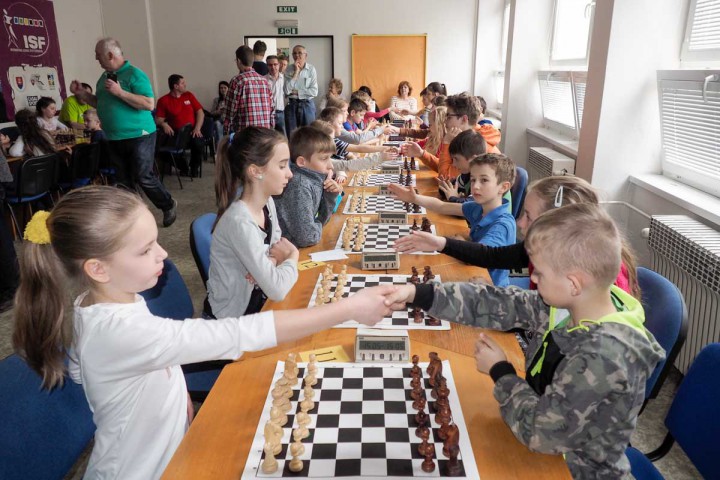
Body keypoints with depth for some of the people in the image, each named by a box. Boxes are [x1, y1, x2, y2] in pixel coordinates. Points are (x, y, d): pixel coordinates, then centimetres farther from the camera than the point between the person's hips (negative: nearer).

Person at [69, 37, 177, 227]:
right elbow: (100, 103, 24)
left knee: (144, 178, -5)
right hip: (114, 139, 8)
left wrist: (120, 92, -23)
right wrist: (81, 93, 10)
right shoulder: (104, 77, 13)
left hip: (138, 136, -7)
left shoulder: (134, 74, -11)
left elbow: (149, 104, -21)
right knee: (123, 181, 10)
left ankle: (168, 206, 16)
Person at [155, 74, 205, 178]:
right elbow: (158, 119, -2)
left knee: (199, 143, -32)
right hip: (175, 132, -1)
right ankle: (183, 167, 0)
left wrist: (197, 128, -7)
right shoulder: (163, 100, 1)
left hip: (191, 130, 1)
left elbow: (200, 112, 8)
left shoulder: (188, 95, 10)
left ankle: (194, 168, -1)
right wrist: (164, 124, -26)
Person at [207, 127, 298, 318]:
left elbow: (279, 245, 9)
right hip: (235, 318, -7)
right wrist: (292, 257, -11)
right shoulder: (240, 222, -29)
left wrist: (272, 262, -13)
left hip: (259, 299, 7)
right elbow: (276, 290, -30)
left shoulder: (267, 203, -5)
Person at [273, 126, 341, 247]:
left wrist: (331, 196, -5)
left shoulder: (313, 179, 1)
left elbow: (321, 220, 9)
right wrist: (318, 225, -5)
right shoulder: (299, 186, -22)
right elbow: (307, 237, -24)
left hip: (298, 247, 7)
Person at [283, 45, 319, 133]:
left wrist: (296, 92, -8)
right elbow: (287, 90, -11)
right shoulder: (289, 69, 0)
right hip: (292, 105, 1)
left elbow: (314, 92, -8)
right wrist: (296, 71, -11)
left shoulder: (311, 69, -2)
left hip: (307, 105, 0)